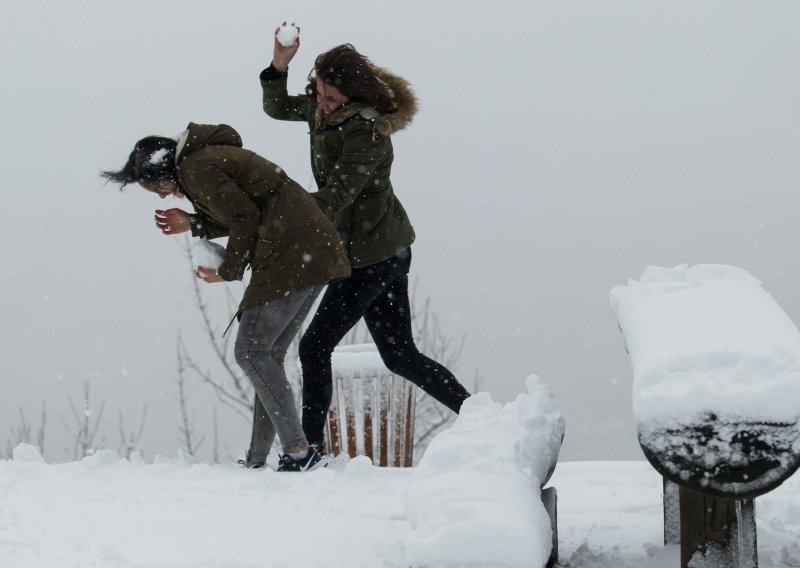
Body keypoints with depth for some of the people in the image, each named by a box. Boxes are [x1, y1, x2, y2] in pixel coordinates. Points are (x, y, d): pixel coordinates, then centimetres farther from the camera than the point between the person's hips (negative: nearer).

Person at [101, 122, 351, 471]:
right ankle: (257, 460, 11)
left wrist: (229, 271, -2)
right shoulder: (210, 155, 22)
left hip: (288, 255, -10)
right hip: (315, 249, 10)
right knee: (268, 354, 11)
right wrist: (193, 224, 21)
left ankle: (299, 452, -14)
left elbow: (245, 217, -13)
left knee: (251, 351, -8)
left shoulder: (194, 169, -7)